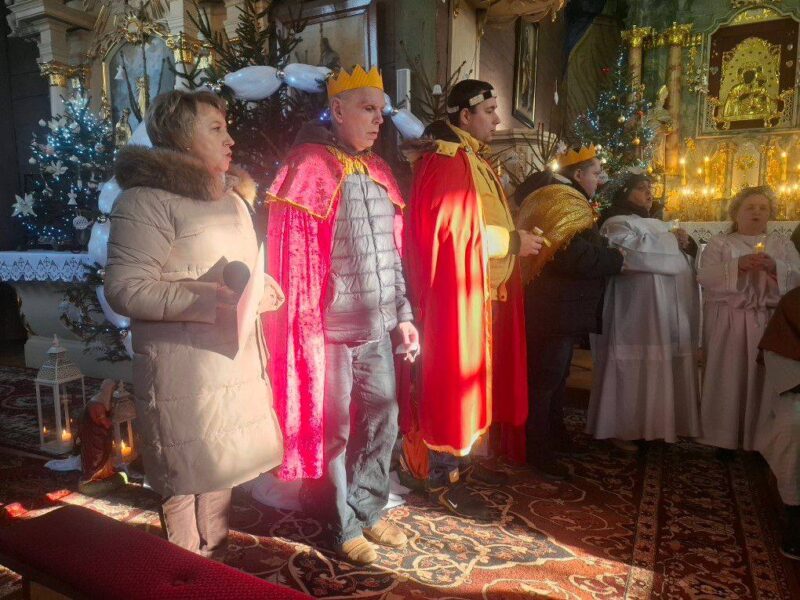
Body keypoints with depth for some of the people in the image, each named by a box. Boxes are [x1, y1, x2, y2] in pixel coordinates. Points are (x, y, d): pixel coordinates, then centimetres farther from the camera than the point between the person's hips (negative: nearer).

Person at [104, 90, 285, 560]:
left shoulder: (232, 195, 16)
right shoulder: (147, 199, -12)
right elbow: (125, 288, -19)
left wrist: (260, 288, 6)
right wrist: (214, 301, -25)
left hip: (234, 361, 9)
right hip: (187, 372, -8)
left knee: (218, 475, 20)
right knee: (191, 486, 3)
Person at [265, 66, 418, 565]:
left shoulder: (379, 172, 12)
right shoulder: (308, 167, -8)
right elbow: (293, 257, -12)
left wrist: (402, 314, 13)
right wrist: (306, 331, -14)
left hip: (377, 328, 7)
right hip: (331, 330, -6)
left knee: (383, 422, 14)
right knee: (334, 430, 8)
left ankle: (369, 511, 35)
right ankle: (344, 526, 28)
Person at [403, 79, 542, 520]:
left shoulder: (475, 159, 18)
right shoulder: (444, 160, -14)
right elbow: (454, 227, -21)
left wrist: (518, 234, 10)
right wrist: (513, 241, -14)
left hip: (484, 289, 10)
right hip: (457, 290, -10)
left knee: (473, 372, 16)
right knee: (453, 375, -4)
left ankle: (460, 455, 31)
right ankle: (442, 478, 8)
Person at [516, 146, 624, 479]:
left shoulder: (554, 199, 18)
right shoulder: (565, 204, -16)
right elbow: (578, 258, -27)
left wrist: (606, 252, 8)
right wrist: (617, 257, -12)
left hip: (553, 307, 11)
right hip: (556, 310, -11)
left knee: (554, 376, 19)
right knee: (545, 379, -3)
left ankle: (555, 437, 33)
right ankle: (538, 451, 7)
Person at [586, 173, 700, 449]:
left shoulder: (658, 225, 22)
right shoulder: (616, 224, -4)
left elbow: (686, 255, 21)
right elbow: (635, 254, -21)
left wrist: (686, 242, -2)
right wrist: (671, 240, -7)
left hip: (669, 312, 8)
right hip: (637, 312, -8)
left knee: (661, 366, 9)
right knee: (634, 368, -6)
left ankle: (655, 424, 19)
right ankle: (622, 428, 3)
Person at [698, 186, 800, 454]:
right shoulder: (719, 243, 7)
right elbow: (704, 276, -7)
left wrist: (776, 268, -16)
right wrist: (737, 265, -20)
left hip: (769, 323, 2)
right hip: (728, 323, -2)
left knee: (764, 379, 2)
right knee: (728, 378, -2)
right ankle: (725, 437, 7)